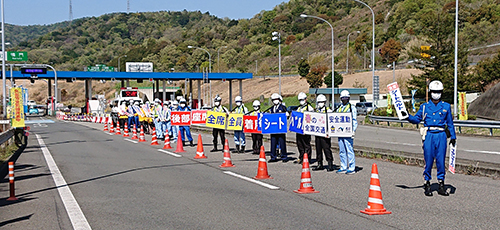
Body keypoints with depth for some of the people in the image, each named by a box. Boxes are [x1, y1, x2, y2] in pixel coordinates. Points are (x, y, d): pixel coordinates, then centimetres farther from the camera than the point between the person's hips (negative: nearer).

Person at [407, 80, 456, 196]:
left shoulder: (446, 106, 12)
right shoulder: (424, 106, 10)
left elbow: (450, 123, 15)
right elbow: (417, 119, 7)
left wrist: (453, 136, 11)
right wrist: (408, 117, -11)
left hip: (441, 135, 1)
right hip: (429, 135, -1)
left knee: (441, 160, 1)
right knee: (428, 160, -1)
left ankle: (441, 185, 9)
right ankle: (427, 184, 8)